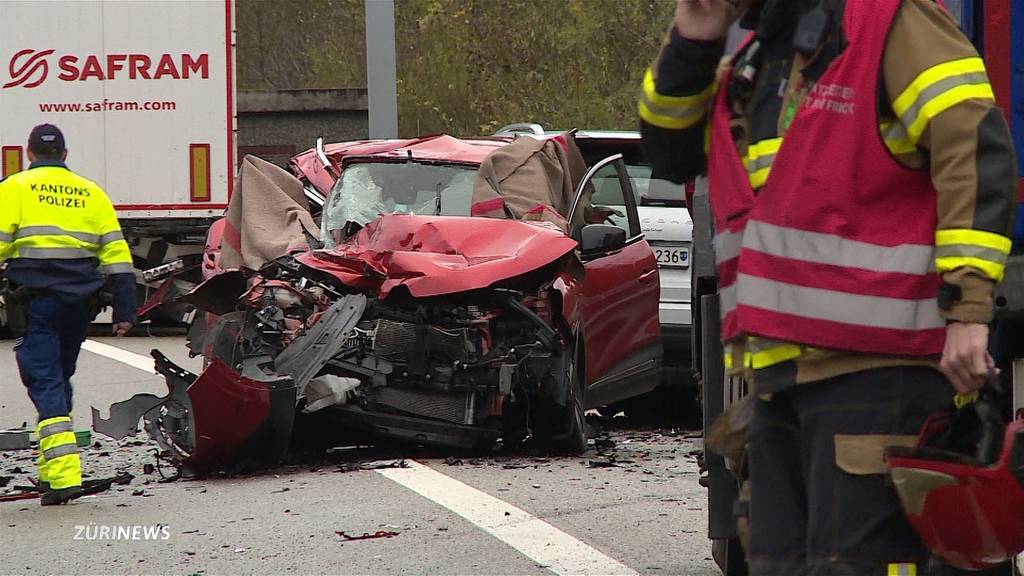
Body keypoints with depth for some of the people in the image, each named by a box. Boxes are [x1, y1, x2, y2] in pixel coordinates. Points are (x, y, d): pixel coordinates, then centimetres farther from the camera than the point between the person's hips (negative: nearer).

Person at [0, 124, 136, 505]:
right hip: (81, 302, 4)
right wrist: (124, 311, 10)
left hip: (37, 299, -4)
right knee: (60, 378, 20)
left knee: (44, 381, -6)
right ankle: (51, 470, 23)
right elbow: (116, 254, 10)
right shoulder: (90, 192, 15)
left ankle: (63, 475, -19)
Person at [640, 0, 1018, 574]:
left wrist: (967, 307, -24)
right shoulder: (760, 54, 19)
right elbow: (673, 154, 27)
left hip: (874, 367, -9)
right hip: (786, 370, 9)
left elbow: (974, 147, -17)